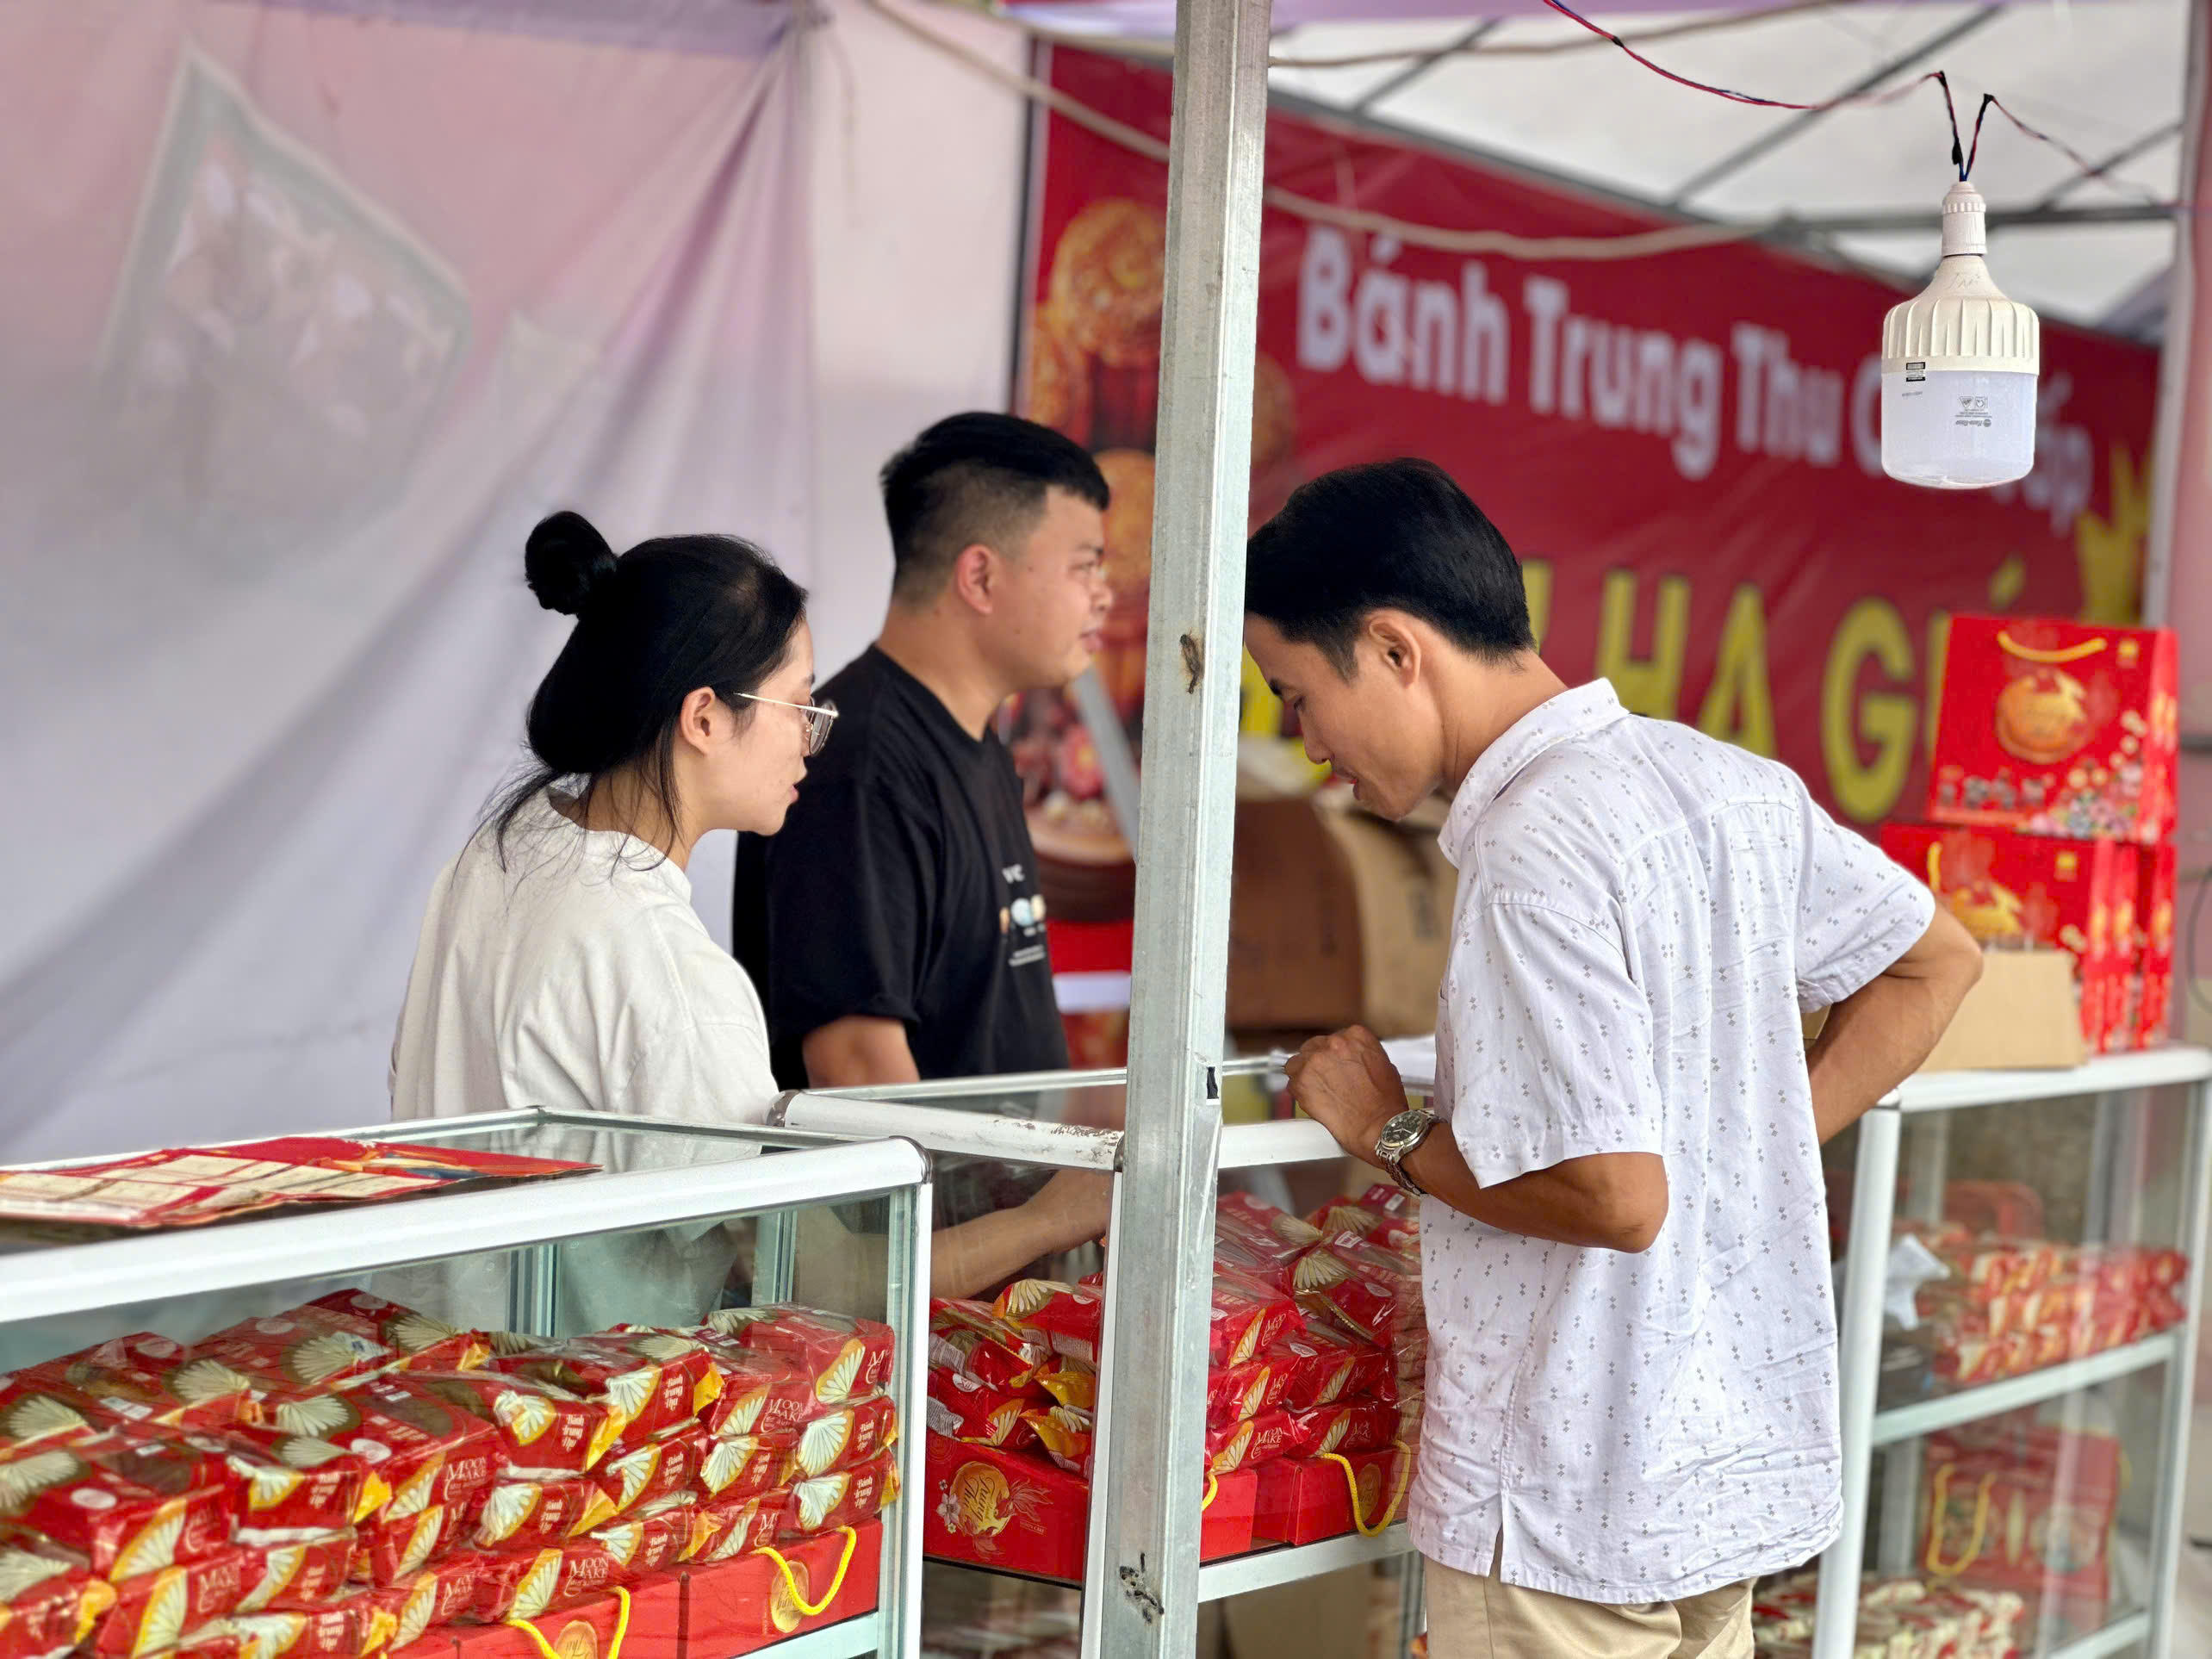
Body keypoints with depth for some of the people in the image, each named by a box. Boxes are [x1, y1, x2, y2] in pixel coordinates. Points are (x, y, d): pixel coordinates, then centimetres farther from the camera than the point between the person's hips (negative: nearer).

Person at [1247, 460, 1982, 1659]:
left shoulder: (1531, 856, -21)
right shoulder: (1728, 781, 5)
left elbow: (1614, 1196, -24)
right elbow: (1935, 961, 16)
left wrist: (1392, 1134, -9)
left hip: (1576, 1512, -8)